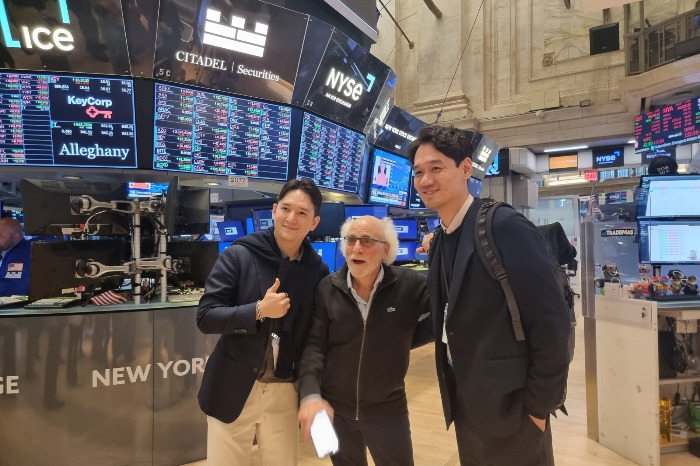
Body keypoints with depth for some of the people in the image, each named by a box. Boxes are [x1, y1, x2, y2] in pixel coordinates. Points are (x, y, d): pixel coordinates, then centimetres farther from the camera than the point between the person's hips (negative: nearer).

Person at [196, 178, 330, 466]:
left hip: (285, 394, 2)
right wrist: (259, 310, -23)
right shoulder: (239, 255, -9)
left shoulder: (318, 271, -2)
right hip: (233, 390, -2)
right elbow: (205, 317, -10)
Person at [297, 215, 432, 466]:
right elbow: (314, 346, -10)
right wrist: (310, 394, -23)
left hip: (388, 409, -1)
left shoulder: (410, 285, -11)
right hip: (334, 409, 1)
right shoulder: (327, 288, -8)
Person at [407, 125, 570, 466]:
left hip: (508, 404, -7)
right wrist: (453, 391, 9)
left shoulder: (506, 227, -18)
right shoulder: (441, 241, 5)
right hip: (464, 403, 7)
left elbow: (551, 322, -19)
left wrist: (539, 405, -13)